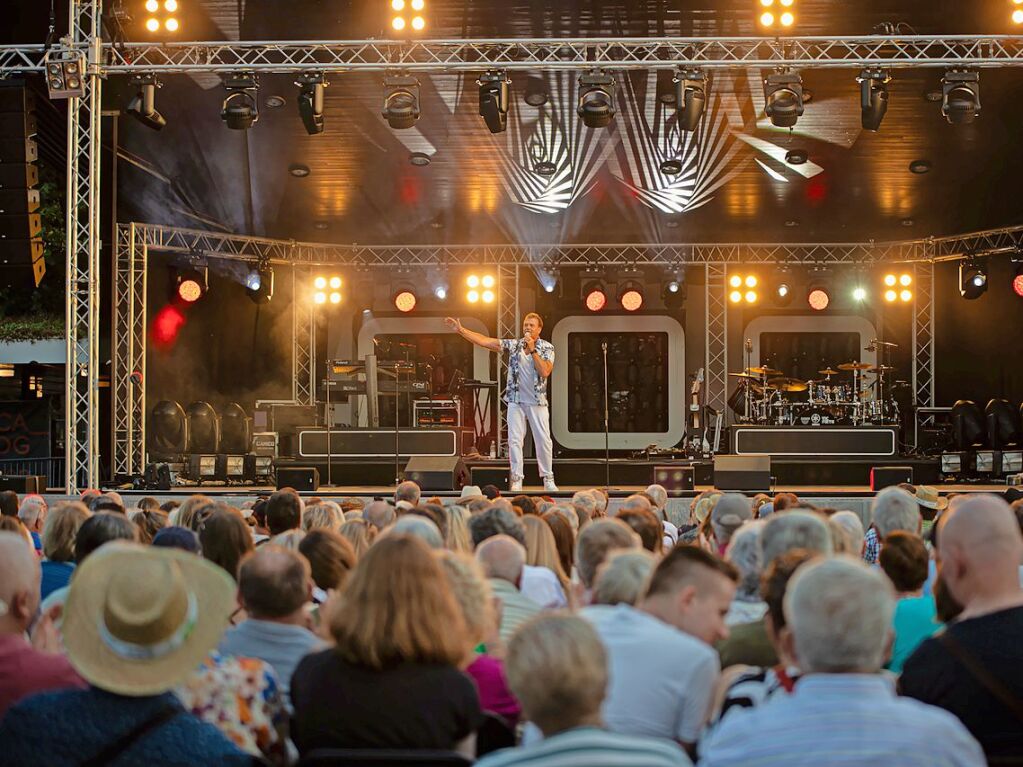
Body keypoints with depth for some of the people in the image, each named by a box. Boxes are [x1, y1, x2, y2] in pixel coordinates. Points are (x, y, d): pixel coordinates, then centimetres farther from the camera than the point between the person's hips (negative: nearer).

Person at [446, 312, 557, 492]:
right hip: (516, 400, 1)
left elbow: (545, 372, -16)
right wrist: (461, 330, -11)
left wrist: (532, 350, -17)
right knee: (514, 440, -2)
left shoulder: (547, 348, -1)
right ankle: (516, 479, 2)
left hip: (537, 402, -1)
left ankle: (548, 479, 10)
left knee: (544, 440, 0)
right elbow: (484, 341, -3)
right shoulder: (514, 345, 3)